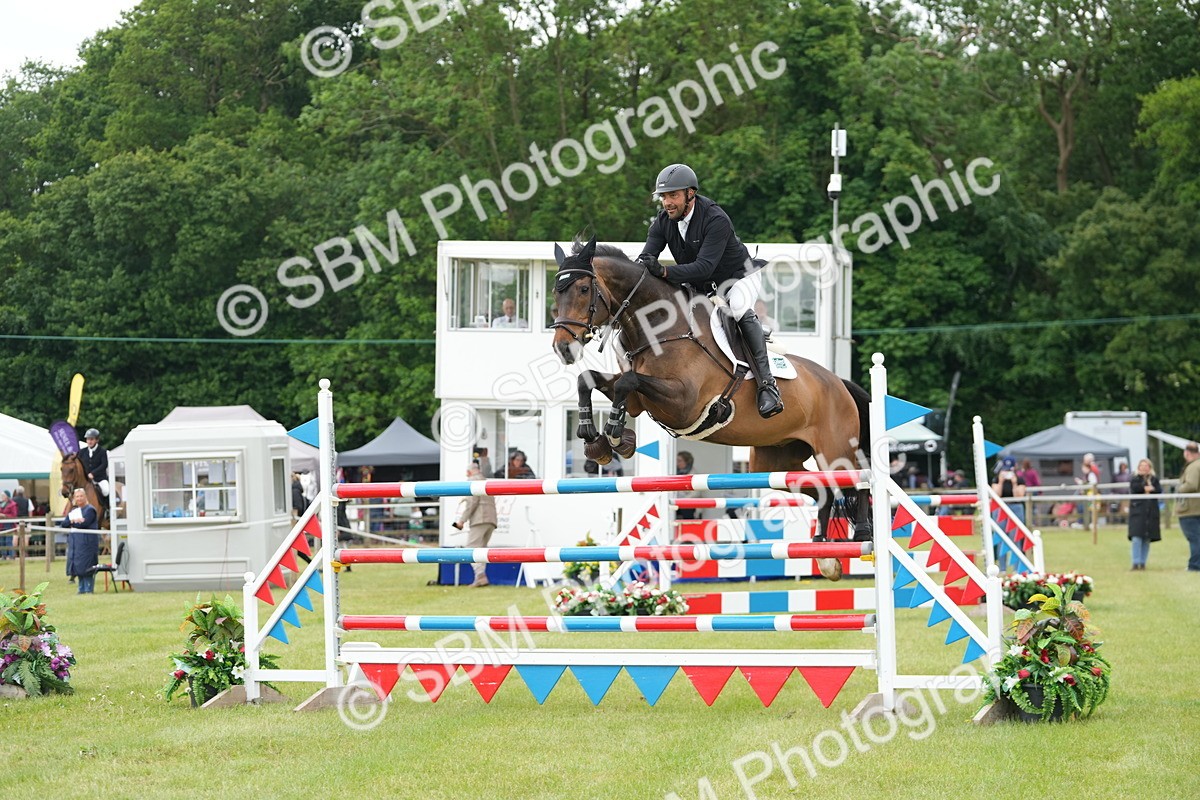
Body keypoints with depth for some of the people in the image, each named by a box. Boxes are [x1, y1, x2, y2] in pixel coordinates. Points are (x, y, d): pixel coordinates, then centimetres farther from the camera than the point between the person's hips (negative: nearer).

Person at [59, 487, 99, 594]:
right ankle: (82, 589, 12)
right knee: (78, 568, 7)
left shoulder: (90, 510, -4)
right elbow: (63, 524, 7)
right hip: (74, 543, 7)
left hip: (86, 543, -7)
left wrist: (71, 523, -2)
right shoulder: (73, 511, 18)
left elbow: (83, 524, -16)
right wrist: (73, 521, -11)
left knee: (86, 567, -9)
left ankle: (88, 589, -6)